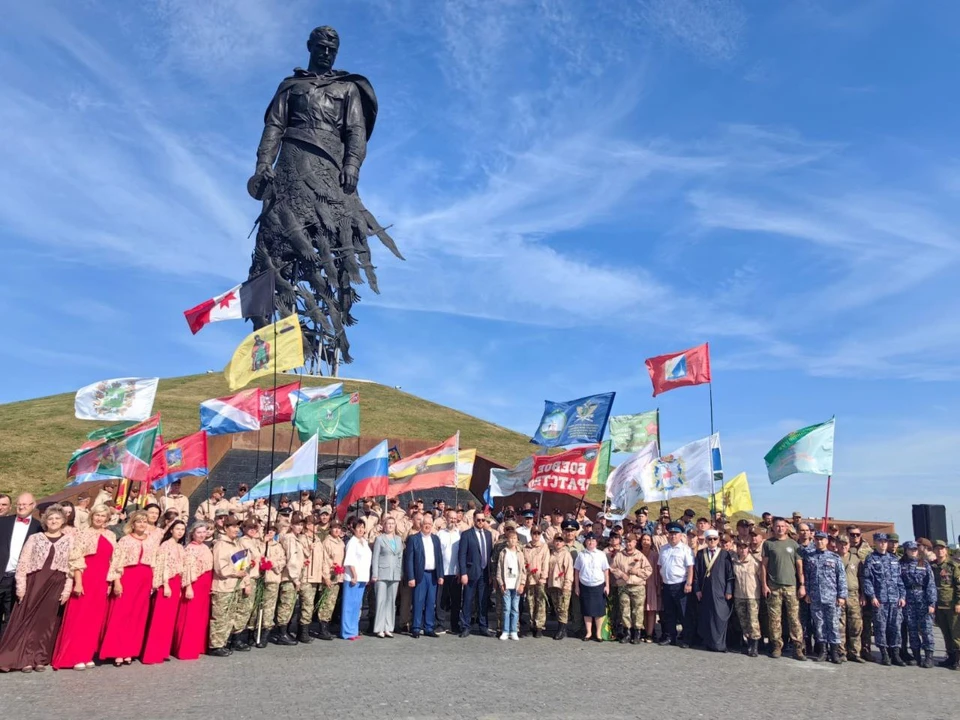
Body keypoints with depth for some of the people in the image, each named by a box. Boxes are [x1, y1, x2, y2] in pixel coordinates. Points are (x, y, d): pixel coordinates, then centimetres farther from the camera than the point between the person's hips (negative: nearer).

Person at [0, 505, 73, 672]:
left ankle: (40, 658, 10)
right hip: (34, 583, 1)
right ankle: (26, 658, 6)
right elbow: (23, 563, 3)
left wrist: (67, 589, -6)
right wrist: (21, 586, -5)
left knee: (47, 621, 2)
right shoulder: (34, 538, 7)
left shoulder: (69, 540, 5)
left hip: (56, 586, 0)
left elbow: (73, 566, 1)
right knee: (28, 619, -1)